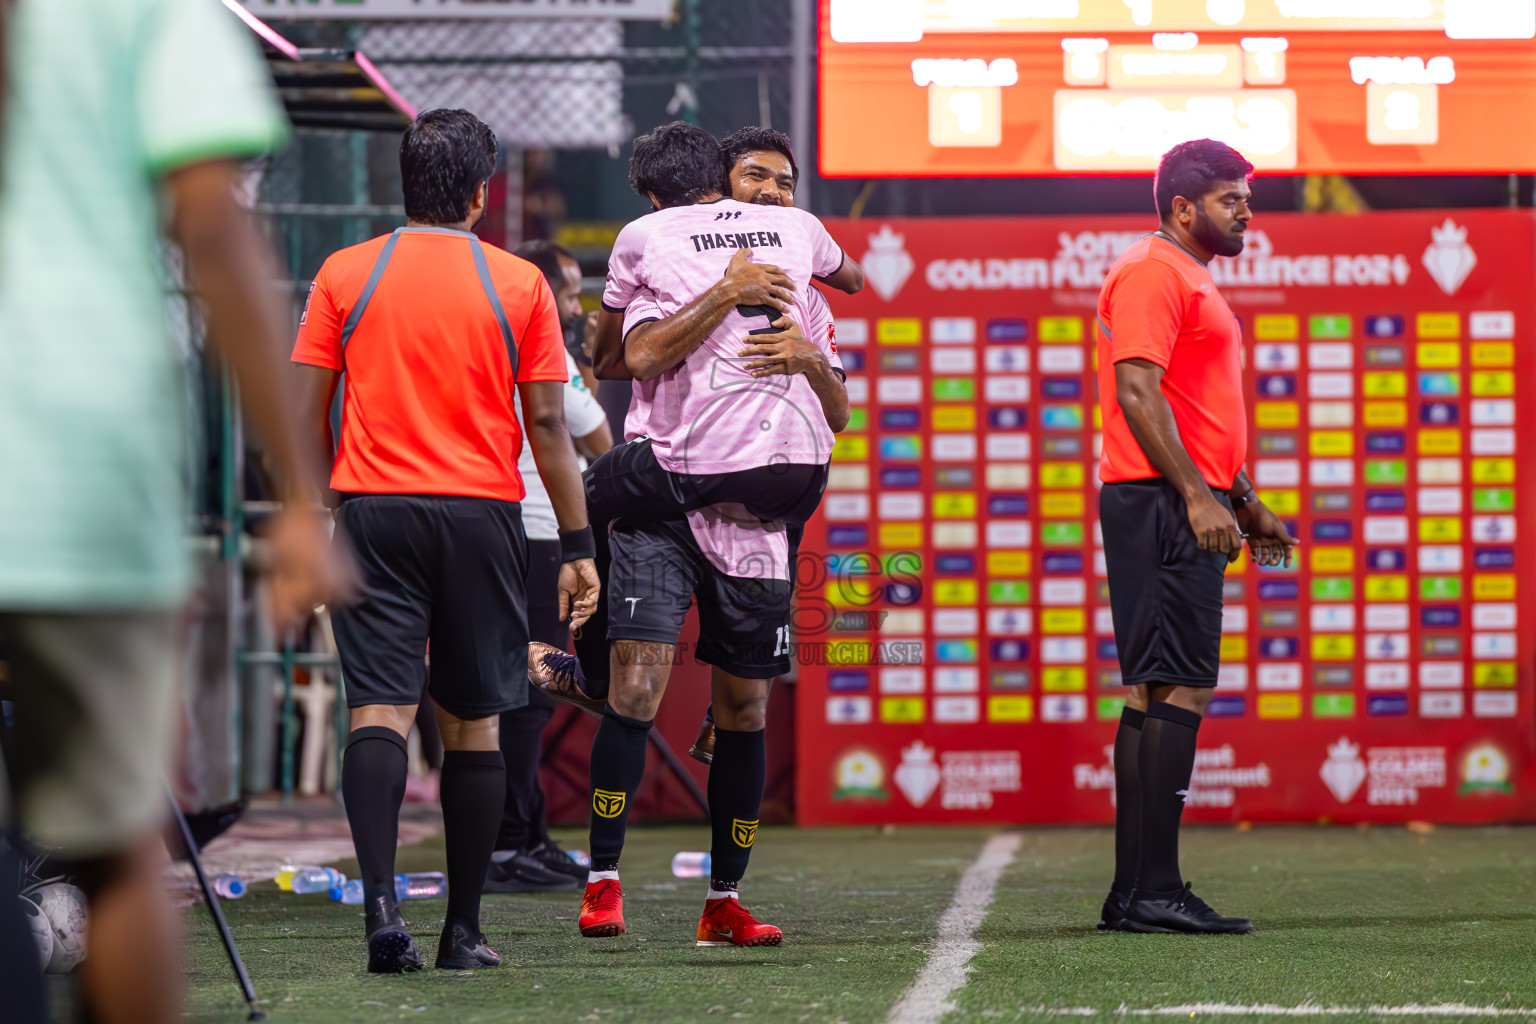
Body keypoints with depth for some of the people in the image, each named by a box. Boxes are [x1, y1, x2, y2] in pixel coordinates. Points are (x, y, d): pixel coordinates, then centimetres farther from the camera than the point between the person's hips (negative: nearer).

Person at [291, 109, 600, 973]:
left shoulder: (345, 274, 4)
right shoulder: (520, 284, 2)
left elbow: (304, 412, 4)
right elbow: (549, 424, 1)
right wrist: (578, 546, 5)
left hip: (373, 511, 0)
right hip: (482, 513, 0)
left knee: (380, 708, -5)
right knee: (474, 720, 8)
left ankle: (381, 900, -24)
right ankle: (464, 929, 10)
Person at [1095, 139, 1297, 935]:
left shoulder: (1190, 280, 24)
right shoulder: (1151, 272, -9)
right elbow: (1137, 391, -19)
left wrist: (1247, 505, 25)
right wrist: (1198, 497, -24)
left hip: (1190, 509, 11)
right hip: (1160, 507, -11)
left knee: (1155, 697, 9)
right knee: (1179, 690, -14)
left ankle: (1134, 893, 11)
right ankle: (1153, 891, -17)